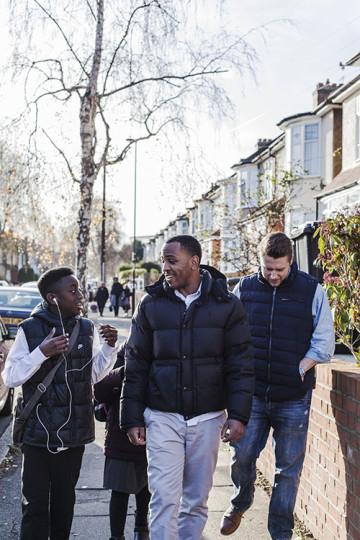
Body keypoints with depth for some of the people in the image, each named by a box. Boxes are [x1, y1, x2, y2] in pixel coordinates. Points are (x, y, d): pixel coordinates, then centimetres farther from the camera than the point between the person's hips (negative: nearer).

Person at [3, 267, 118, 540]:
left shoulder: (87, 329, 7)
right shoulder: (30, 330, -6)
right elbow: (10, 377, -9)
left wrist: (109, 347, 0)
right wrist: (42, 353, -20)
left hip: (74, 433, 4)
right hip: (38, 432, -4)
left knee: (64, 502, 15)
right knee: (35, 505, 0)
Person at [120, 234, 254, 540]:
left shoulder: (226, 305, 0)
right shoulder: (152, 305, 3)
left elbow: (240, 363, 1)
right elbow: (136, 365, 6)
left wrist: (238, 414, -7)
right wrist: (132, 418, 2)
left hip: (207, 418, 0)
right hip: (162, 417, 0)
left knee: (197, 500, 10)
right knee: (164, 498, -5)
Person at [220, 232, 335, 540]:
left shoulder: (312, 291, -1)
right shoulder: (244, 289, 4)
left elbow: (324, 343, 2)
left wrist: (298, 370, -9)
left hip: (294, 398, -1)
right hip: (251, 394, 1)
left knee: (288, 468, 6)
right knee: (241, 455, 1)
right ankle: (240, 504, 32)